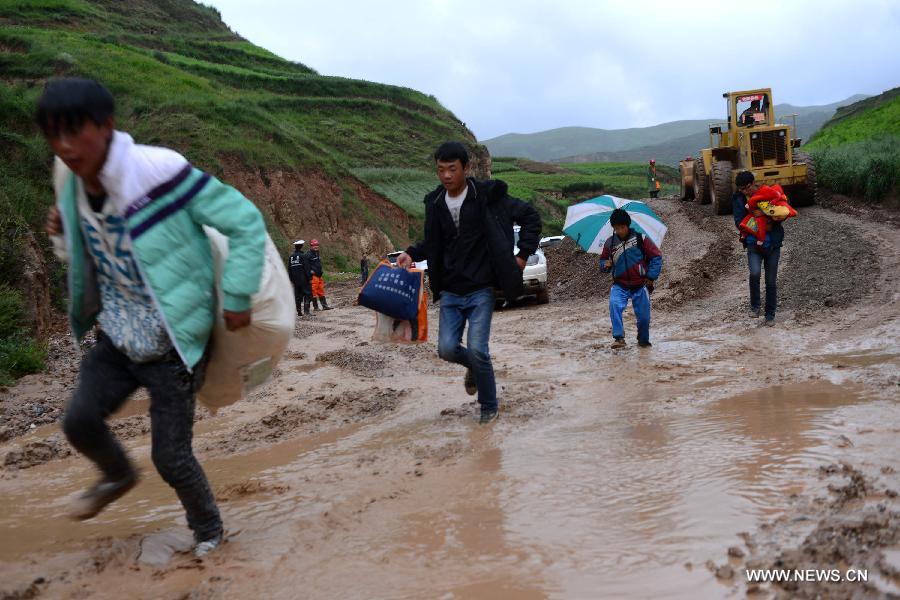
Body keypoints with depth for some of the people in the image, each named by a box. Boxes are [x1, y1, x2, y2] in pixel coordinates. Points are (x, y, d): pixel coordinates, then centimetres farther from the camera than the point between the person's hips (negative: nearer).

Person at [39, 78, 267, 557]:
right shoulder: (72, 183, 0)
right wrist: (63, 235, -4)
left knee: (170, 455, -1)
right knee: (79, 420, -6)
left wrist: (237, 298, -17)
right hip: (119, 338, 6)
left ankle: (208, 530, 30)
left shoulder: (156, 170, -23)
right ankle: (117, 476, 30)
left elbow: (246, 222, -18)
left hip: (173, 345, -6)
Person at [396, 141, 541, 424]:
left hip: (480, 290, -4)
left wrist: (523, 254, -5)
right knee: (447, 349, -5)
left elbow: (530, 215, 0)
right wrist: (411, 253, 2)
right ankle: (474, 367, 31)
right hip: (450, 292, 4)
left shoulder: (487, 196, -8)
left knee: (477, 350, -10)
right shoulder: (435, 203, 5)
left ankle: (489, 406, 14)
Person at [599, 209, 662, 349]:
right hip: (620, 285, 1)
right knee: (614, 304, -29)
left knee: (644, 316, 3)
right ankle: (619, 337, -25)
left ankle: (643, 340, 31)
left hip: (640, 286, -1)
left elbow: (656, 257, -2)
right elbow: (603, 260, 15)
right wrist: (605, 265, -8)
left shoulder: (640, 238, -6)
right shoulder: (609, 242, 1)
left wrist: (651, 277, -5)